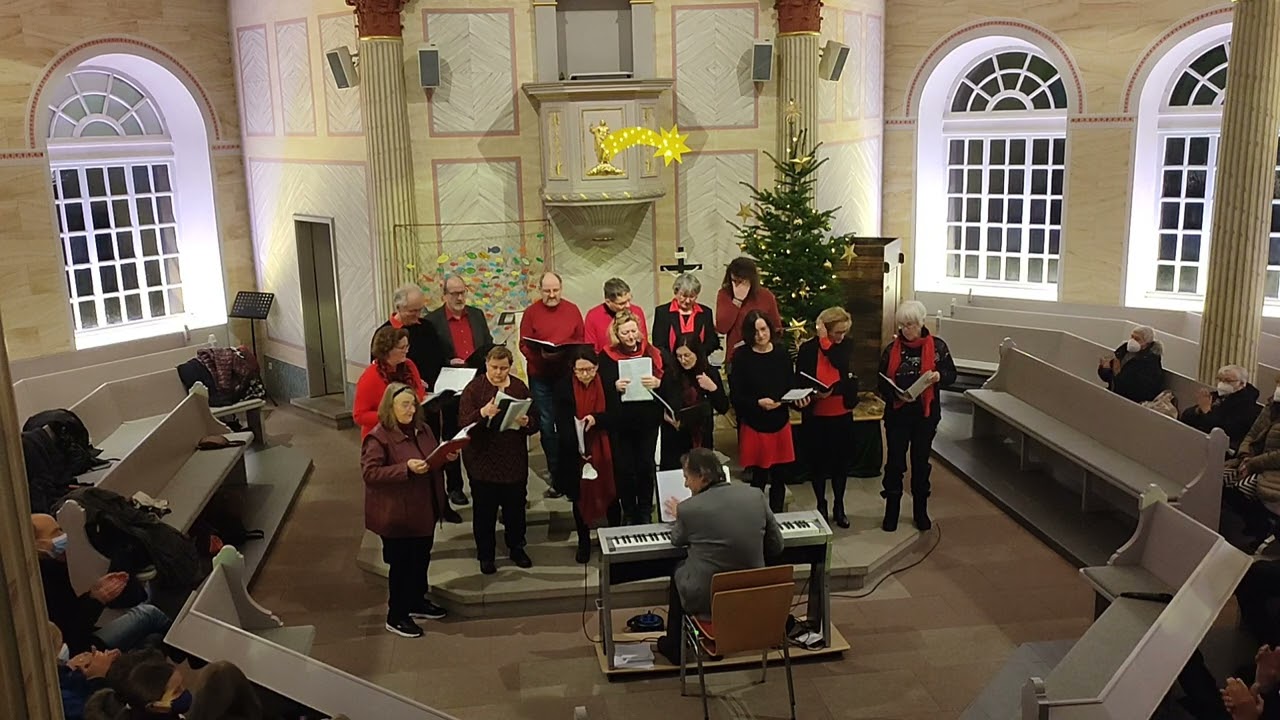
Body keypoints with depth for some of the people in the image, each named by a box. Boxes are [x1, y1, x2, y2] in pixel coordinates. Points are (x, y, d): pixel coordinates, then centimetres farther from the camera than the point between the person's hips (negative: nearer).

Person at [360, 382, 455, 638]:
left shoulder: (421, 429, 5)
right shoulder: (378, 437, -19)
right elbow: (369, 473, -25)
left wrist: (447, 457, -4)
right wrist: (406, 469, -32)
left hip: (424, 510, 8)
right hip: (397, 515, -8)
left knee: (421, 559, 20)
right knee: (401, 564, 3)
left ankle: (417, 601, 40)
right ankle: (396, 617, 18)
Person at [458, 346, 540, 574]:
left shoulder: (520, 388, 4)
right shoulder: (473, 389, -7)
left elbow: (535, 423, 4)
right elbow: (463, 424, -15)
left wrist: (526, 422, -19)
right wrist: (482, 414, -33)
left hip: (515, 461, 3)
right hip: (482, 462, -3)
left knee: (515, 508, 12)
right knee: (484, 510, 6)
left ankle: (516, 548, 32)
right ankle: (485, 555, 22)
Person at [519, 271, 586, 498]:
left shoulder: (572, 310, 6)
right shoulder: (531, 312, 1)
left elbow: (582, 341, 9)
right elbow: (524, 345, -1)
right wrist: (541, 355, -19)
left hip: (567, 374, 1)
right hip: (540, 377, -1)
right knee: (546, 425, 2)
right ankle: (556, 474, 11)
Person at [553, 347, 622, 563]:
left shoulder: (607, 385, -6)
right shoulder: (564, 388, -9)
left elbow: (616, 416, -5)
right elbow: (562, 424, -12)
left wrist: (596, 418, -24)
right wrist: (577, 448, -24)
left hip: (605, 450, 1)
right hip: (575, 452, 0)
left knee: (610, 495, 9)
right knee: (581, 497, 11)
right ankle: (584, 542, 27)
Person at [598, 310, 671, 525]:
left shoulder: (652, 353, 2)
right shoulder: (607, 357, -1)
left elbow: (670, 383, -2)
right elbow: (601, 390, -5)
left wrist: (657, 383, -23)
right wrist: (615, 386, -25)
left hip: (648, 420, 1)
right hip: (619, 422, -1)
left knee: (646, 465, 7)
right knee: (624, 468, 4)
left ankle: (645, 511, 24)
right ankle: (629, 512, 21)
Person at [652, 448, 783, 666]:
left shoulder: (688, 509, -16)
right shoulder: (755, 496, -6)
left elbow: (677, 540, 7)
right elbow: (776, 547, 5)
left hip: (705, 600, -4)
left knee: (678, 570, 28)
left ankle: (674, 647, 41)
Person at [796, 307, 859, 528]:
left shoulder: (846, 345, -2)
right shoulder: (807, 348, -8)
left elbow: (842, 364, -21)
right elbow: (799, 381, -5)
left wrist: (825, 341, -20)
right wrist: (813, 394, -22)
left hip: (842, 414, 2)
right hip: (815, 415, -1)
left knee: (839, 460, 11)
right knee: (818, 460, 10)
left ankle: (839, 507, 25)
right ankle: (821, 505, 25)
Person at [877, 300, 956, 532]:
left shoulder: (937, 346, -4)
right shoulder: (892, 349, -1)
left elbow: (951, 374, 2)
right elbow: (882, 383, 0)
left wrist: (938, 376, -20)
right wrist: (896, 395, -20)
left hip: (926, 414, 0)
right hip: (897, 414, 0)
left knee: (921, 462, 12)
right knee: (895, 462, 4)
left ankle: (920, 512, 26)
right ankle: (891, 512, 15)